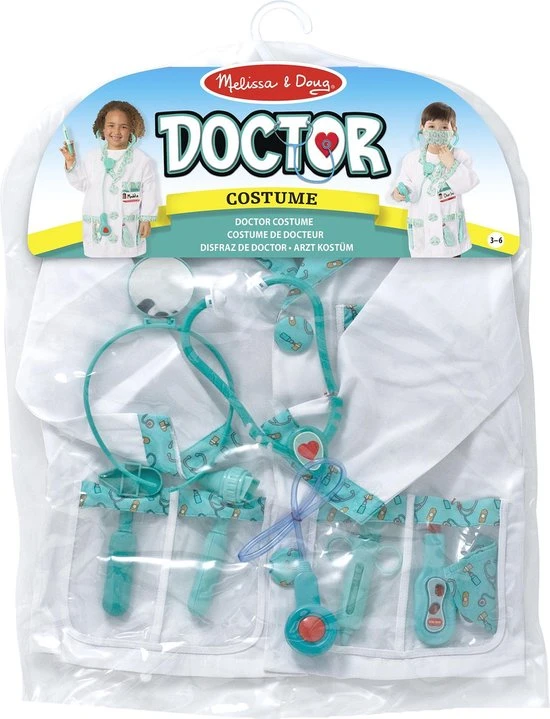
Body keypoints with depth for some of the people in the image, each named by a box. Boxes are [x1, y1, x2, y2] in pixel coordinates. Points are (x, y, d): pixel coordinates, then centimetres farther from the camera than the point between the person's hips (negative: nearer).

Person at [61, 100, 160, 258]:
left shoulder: (142, 160, -7)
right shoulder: (92, 156, 4)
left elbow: (150, 191, -4)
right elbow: (82, 184, 10)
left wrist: (146, 219, -6)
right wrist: (71, 163, -2)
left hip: (127, 226, -3)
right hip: (98, 225, 3)